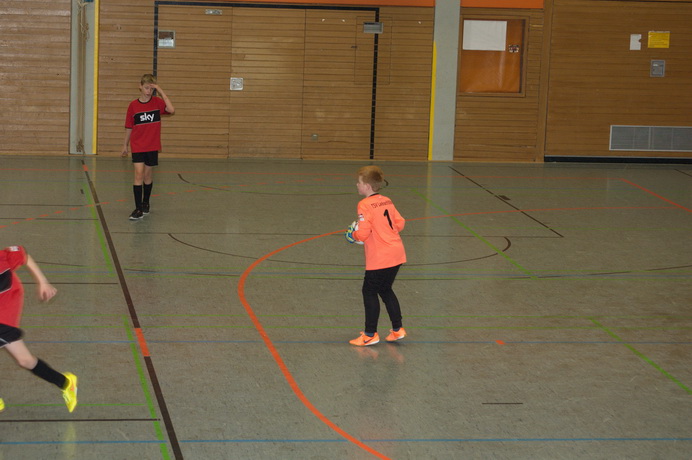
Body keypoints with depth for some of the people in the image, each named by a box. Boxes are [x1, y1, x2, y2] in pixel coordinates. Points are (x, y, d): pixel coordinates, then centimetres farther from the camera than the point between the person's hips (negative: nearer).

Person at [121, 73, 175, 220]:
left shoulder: (157, 102, -2)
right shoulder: (133, 105, -1)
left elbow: (171, 110, -22)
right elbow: (129, 127, 8)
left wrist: (161, 91, -21)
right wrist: (125, 145, 12)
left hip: (152, 147, 1)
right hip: (137, 146, -1)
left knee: (148, 175, 12)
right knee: (139, 174, -12)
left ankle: (146, 203, 33)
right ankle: (138, 208, -11)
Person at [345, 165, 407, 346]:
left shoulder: (365, 205, -14)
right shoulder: (387, 201, 9)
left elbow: (363, 233, -20)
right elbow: (400, 223, 9)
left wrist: (354, 235, 1)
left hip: (379, 259, -8)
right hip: (396, 254, 8)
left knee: (369, 292, 5)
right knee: (385, 290, 21)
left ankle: (370, 334, 10)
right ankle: (397, 329, 23)